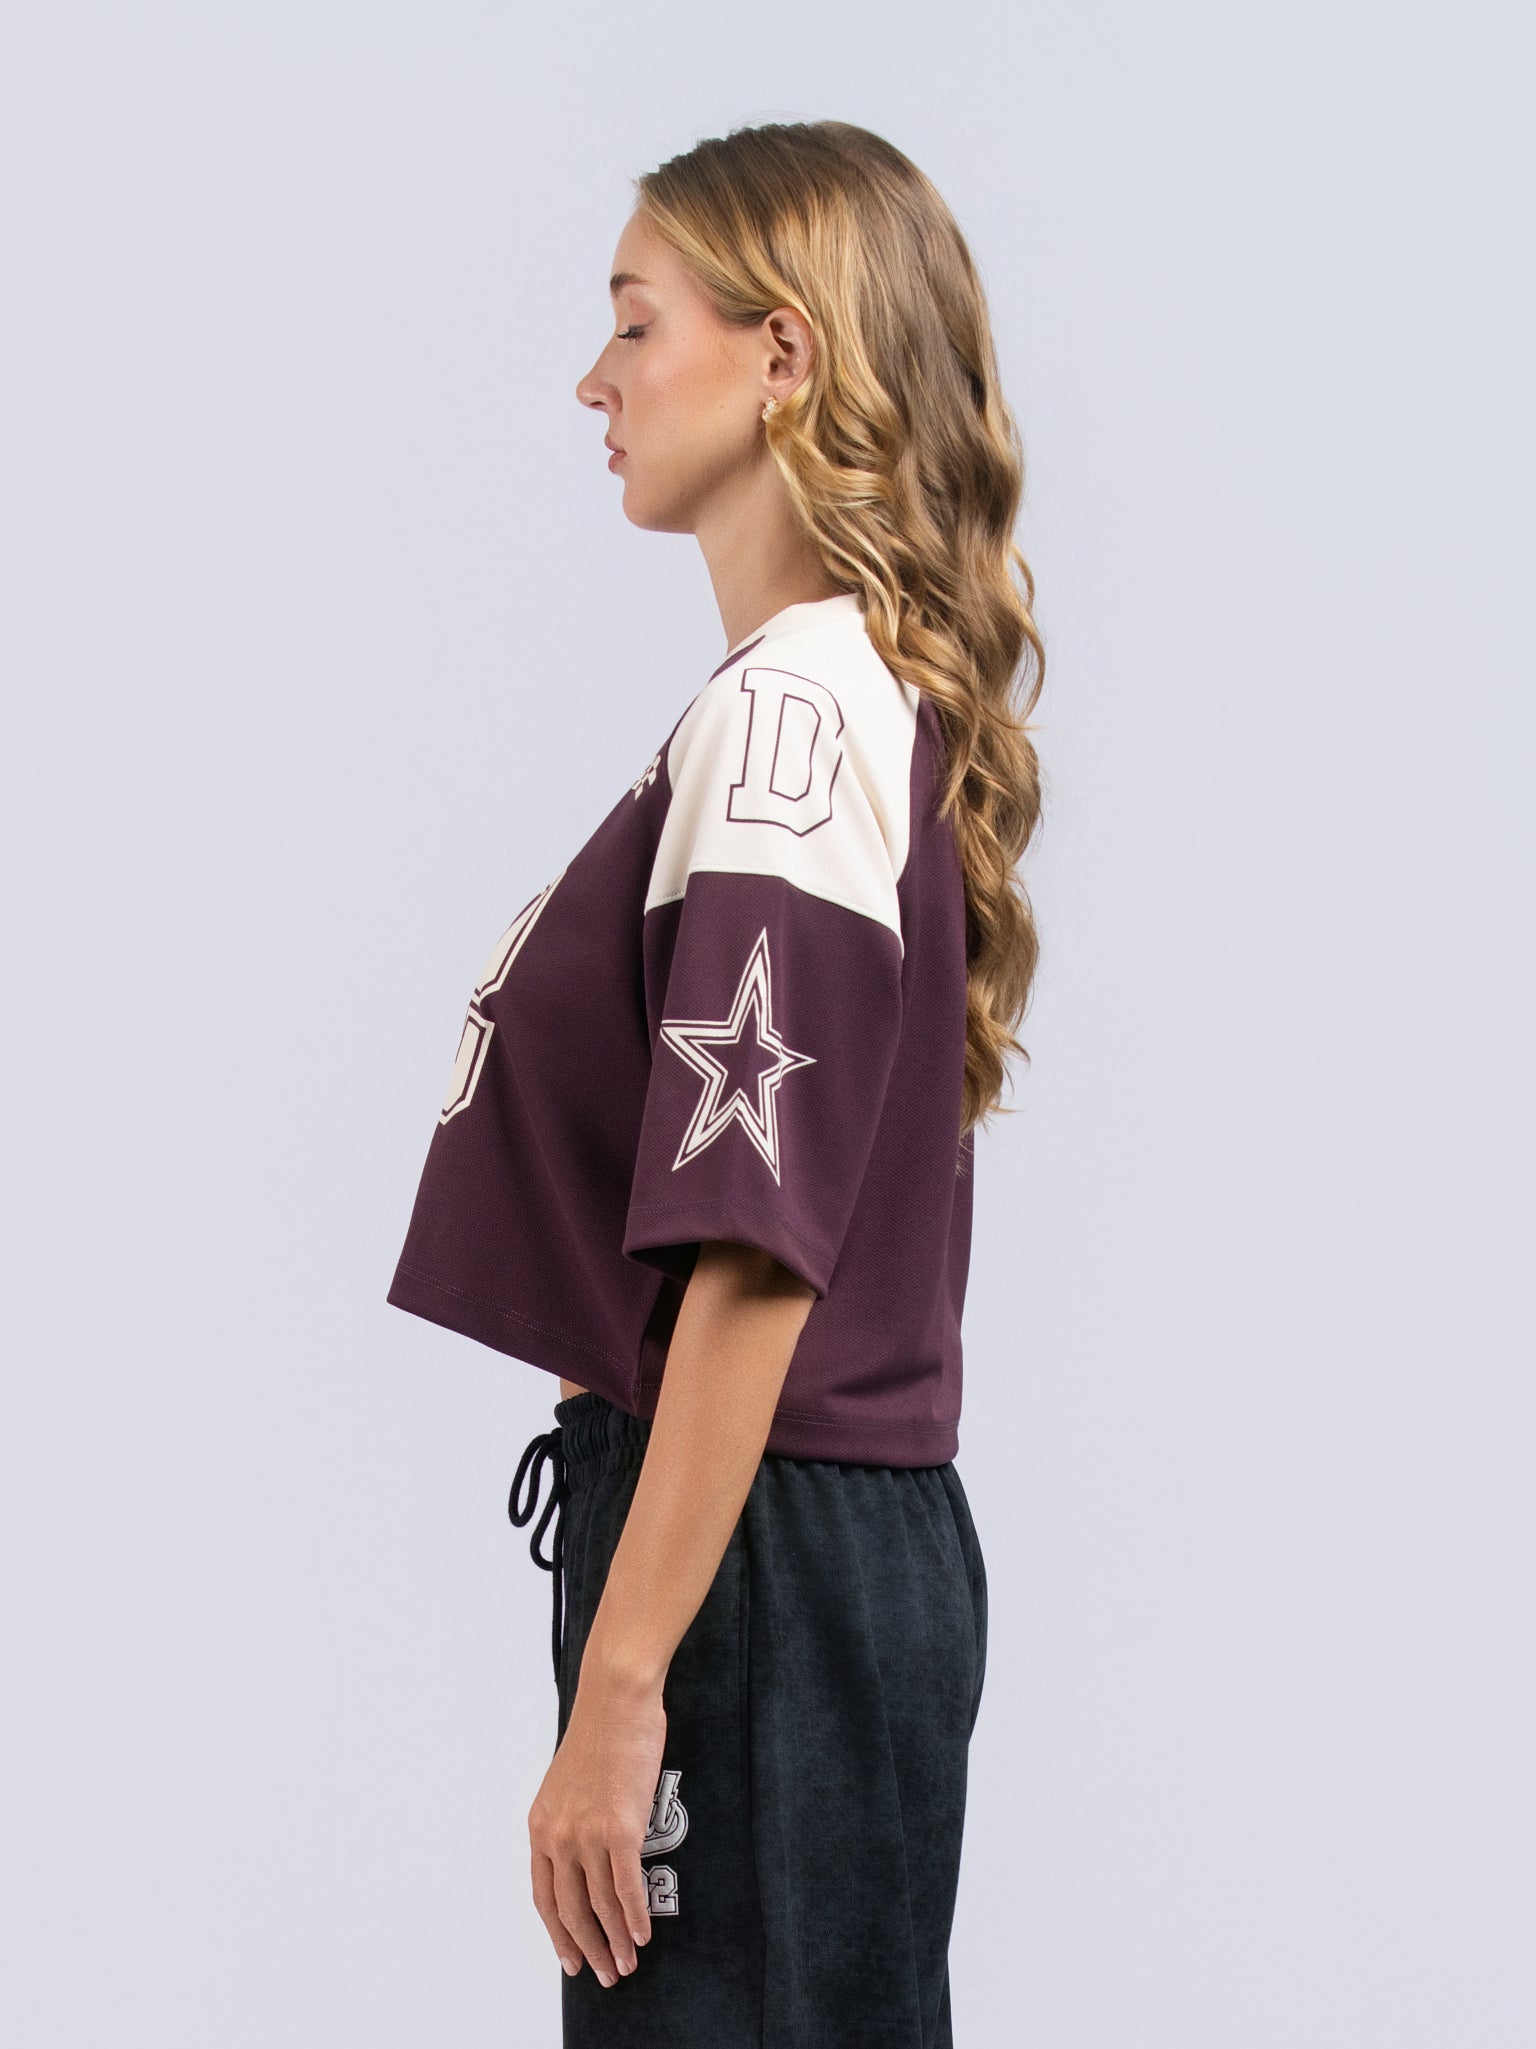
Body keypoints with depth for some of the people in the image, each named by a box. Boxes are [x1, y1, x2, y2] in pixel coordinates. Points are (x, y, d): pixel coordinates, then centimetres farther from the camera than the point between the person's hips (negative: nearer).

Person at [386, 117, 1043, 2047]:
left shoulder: (786, 710, -16)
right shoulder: (868, 698, 14)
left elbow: (755, 1252, -23)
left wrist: (617, 1687, -22)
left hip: (762, 1558, -10)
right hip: (862, 1535, 10)